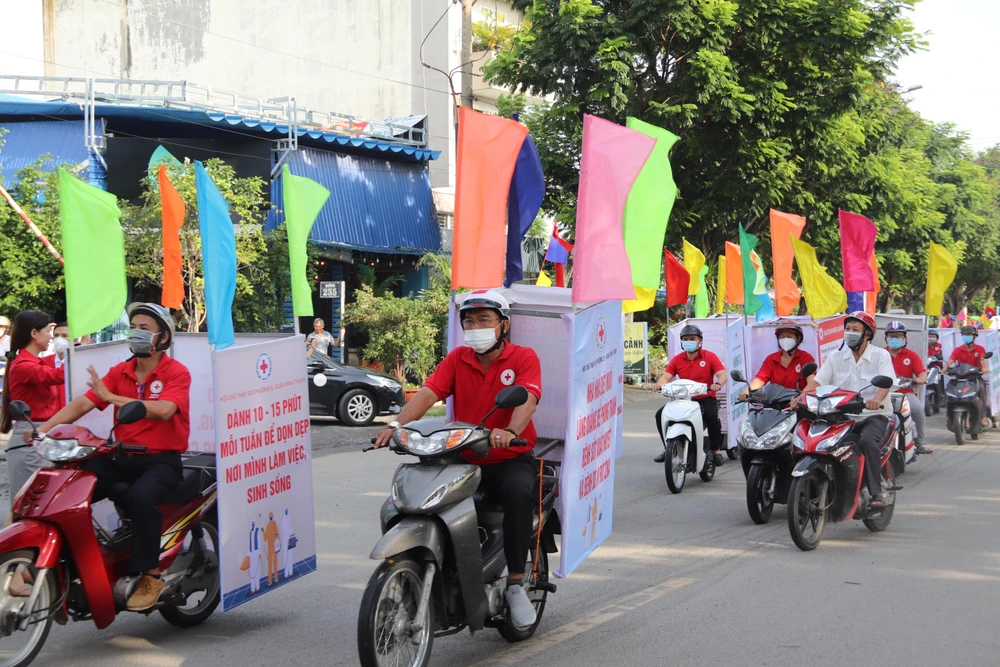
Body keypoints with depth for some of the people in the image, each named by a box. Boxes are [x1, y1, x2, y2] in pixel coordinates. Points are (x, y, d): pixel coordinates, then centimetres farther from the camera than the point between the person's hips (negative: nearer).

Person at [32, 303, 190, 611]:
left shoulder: (176, 372, -5)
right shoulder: (120, 371, 12)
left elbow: (164, 410, -24)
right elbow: (83, 403, 2)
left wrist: (111, 397, -25)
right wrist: (44, 428, -13)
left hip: (162, 460, -5)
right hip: (121, 458, 6)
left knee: (139, 497, -36)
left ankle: (150, 575, -23)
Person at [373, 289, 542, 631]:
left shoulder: (523, 358, -1)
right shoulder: (456, 359, 9)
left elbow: (527, 398, -20)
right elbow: (428, 393, -6)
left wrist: (510, 431, -42)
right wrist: (398, 424, -25)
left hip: (511, 459, -3)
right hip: (463, 460, 4)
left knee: (519, 492, -36)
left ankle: (515, 582, -24)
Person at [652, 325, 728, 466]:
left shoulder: (710, 357, -1)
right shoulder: (677, 360, 7)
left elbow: (722, 374, -13)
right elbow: (666, 376, -4)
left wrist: (718, 384, -36)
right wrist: (659, 384, -29)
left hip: (705, 398, -4)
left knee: (712, 417, -34)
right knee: (661, 414, -13)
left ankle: (716, 451, -15)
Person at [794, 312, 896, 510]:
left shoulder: (881, 356, 2)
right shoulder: (836, 357, 13)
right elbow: (817, 380, 2)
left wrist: (877, 399, -38)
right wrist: (802, 396, -19)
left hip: (874, 415, -4)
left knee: (867, 441, -35)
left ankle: (876, 493, -29)